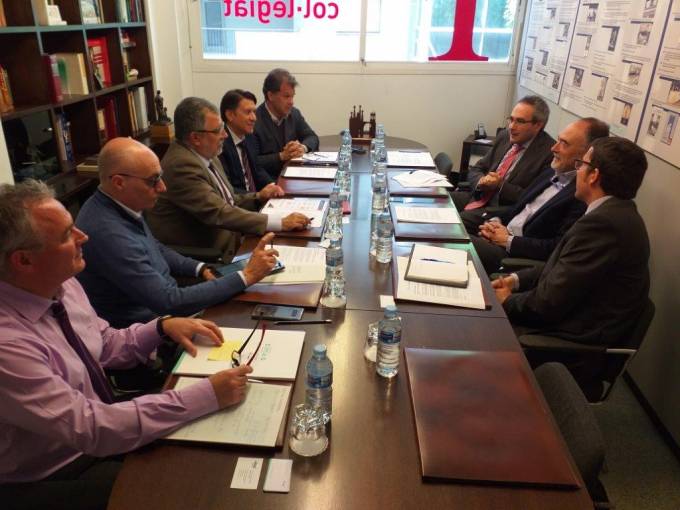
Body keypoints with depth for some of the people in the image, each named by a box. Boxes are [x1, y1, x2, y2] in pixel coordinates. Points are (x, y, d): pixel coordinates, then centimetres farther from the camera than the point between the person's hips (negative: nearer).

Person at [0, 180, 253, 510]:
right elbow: (93, 429, -32)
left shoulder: (60, 284, -8)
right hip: (52, 479, -6)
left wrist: (163, 326, -10)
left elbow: (107, 345, 8)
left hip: (96, 437, 6)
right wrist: (208, 395, -32)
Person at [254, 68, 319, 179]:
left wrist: (303, 147, -7)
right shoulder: (254, 121, -14)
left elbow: (312, 138, 16)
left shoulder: (294, 113, 8)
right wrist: (282, 156, -21)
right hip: (268, 180, -7)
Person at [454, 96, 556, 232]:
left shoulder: (550, 153, -12)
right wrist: (482, 181, -8)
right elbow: (475, 170, 15)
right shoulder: (504, 136, 9)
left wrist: (500, 185, -17)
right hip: (478, 197, 7)